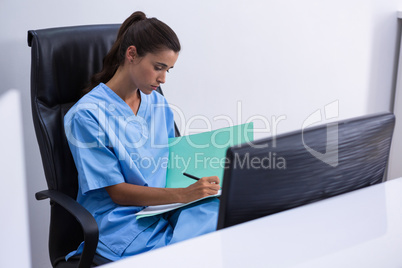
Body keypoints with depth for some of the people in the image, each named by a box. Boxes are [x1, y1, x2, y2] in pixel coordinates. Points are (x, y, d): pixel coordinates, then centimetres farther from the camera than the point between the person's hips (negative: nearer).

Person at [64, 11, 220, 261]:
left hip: (163, 210, 7)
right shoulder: (86, 115, -9)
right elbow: (117, 192, -12)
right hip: (120, 225, -7)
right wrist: (184, 194, -23)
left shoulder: (160, 105, 12)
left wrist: (203, 180, -4)